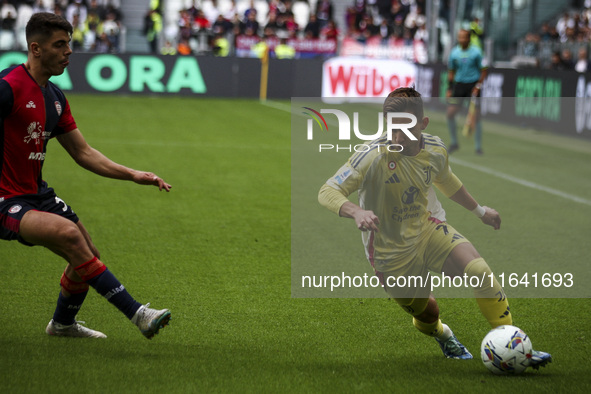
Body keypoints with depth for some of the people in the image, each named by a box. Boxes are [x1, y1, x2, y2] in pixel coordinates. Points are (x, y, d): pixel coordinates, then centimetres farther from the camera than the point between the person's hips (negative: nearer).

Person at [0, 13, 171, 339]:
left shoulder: (55, 98, 11)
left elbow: (83, 152, 15)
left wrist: (133, 175, 8)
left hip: (36, 193, 9)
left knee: (87, 256, 13)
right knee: (69, 233, -29)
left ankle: (62, 323, 41)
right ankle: (137, 314, -29)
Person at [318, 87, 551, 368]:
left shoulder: (435, 150, -9)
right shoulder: (374, 155, -27)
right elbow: (327, 192, -29)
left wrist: (480, 210, 27)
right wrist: (356, 212, -49)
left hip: (428, 229, 3)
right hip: (391, 253, -3)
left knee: (480, 272, -20)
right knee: (426, 315, 10)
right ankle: (441, 335, 50)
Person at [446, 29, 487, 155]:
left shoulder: (476, 52, -7)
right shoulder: (454, 52, 2)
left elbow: (483, 71, -2)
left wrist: (478, 86, -12)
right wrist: (449, 89, 9)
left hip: (473, 84, -3)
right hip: (459, 84, 3)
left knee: (475, 115, -7)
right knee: (450, 113, -5)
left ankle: (478, 147, 3)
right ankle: (454, 142, 11)